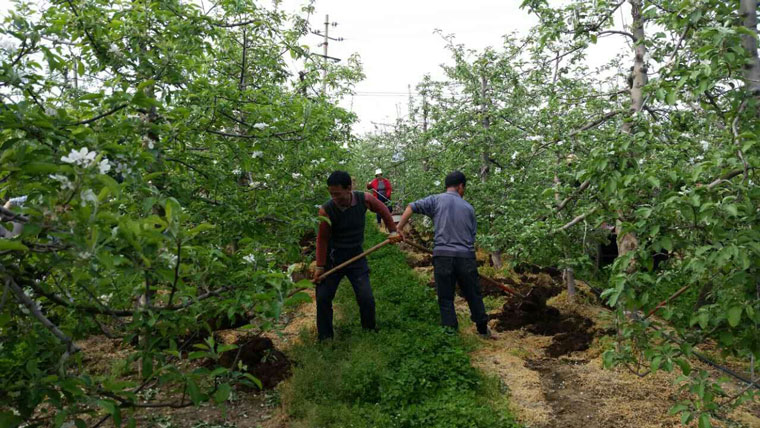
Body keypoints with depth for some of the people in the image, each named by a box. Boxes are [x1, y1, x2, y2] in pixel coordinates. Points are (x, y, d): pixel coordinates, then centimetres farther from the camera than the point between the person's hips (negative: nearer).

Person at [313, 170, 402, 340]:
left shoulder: (364, 199, -15)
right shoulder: (326, 210, -20)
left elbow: (383, 210, 6)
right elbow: (322, 239, -12)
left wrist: (393, 231, 5)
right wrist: (320, 266, -10)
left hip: (356, 257, 1)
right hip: (333, 258, -1)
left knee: (366, 299, -1)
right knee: (323, 298, 0)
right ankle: (325, 339, 19)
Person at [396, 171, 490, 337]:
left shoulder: (436, 200, 6)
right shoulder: (469, 208, 13)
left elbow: (411, 207, -5)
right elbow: (473, 236, 15)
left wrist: (399, 229, -2)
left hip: (442, 255, -2)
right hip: (466, 257, 2)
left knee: (446, 299, 8)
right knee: (473, 295, 18)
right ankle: (483, 329, 34)